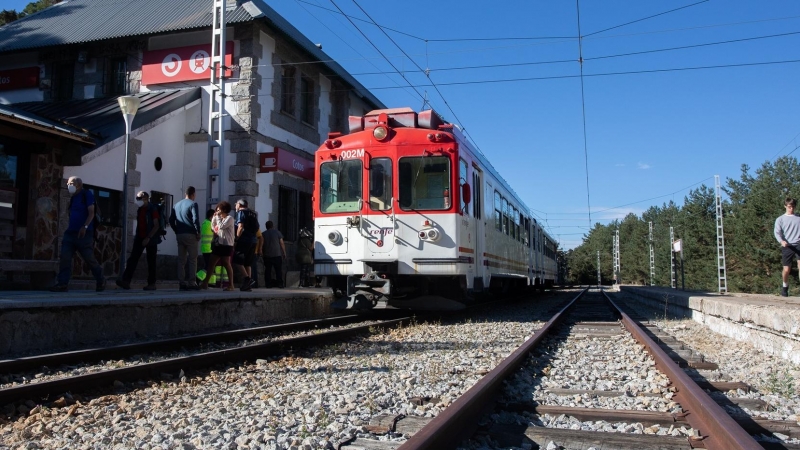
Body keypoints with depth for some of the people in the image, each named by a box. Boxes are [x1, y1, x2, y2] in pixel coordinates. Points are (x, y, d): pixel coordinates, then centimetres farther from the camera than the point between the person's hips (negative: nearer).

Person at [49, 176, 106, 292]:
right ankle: (62, 283, -6)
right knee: (65, 258, -6)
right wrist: (69, 228, 21)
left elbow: (91, 212, -12)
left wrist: (85, 227, -23)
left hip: (84, 233, -7)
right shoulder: (73, 197, 19)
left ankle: (101, 281, 15)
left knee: (90, 259, -1)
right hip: (70, 232, 7)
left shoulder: (86, 194, -3)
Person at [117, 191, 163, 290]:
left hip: (150, 239, -6)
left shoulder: (152, 209, -9)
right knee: (132, 259, -5)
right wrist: (136, 236, 15)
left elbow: (156, 226, -13)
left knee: (151, 262, 1)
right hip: (140, 238, 6)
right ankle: (126, 281, -11)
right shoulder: (139, 210, 12)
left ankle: (152, 284, 8)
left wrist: (148, 238, -19)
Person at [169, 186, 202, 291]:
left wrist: (177, 231, 15)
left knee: (181, 260, 7)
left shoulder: (176, 205, 14)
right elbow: (195, 219, -16)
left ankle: (181, 283, 6)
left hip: (179, 235, 6)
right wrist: (198, 232, -8)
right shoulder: (193, 204, -6)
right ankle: (192, 283, -3)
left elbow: (171, 220, 12)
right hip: (190, 235, -6)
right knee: (193, 259, 0)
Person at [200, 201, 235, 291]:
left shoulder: (229, 218, -7)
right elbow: (213, 227, 22)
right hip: (218, 244, 9)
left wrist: (218, 216, -10)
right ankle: (205, 283, 4)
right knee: (211, 263, 3)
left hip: (226, 245, -8)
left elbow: (221, 226, -19)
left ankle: (231, 285, 2)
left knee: (226, 264, -4)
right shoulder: (220, 219, 20)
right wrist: (214, 217, 12)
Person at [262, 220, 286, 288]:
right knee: (279, 270, 3)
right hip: (277, 254, -2)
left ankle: (268, 284, 4)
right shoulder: (277, 232, 1)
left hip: (267, 255, 2)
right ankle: (279, 283, -1)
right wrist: (284, 253, 6)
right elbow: (282, 244, -1)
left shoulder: (263, 234, 6)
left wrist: (262, 253, 20)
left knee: (267, 270, 6)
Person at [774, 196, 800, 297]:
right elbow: (777, 232, -3)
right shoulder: (780, 219, 9)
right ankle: (785, 287, 24)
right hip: (787, 246, 0)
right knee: (786, 269, -1)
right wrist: (782, 241, -22)